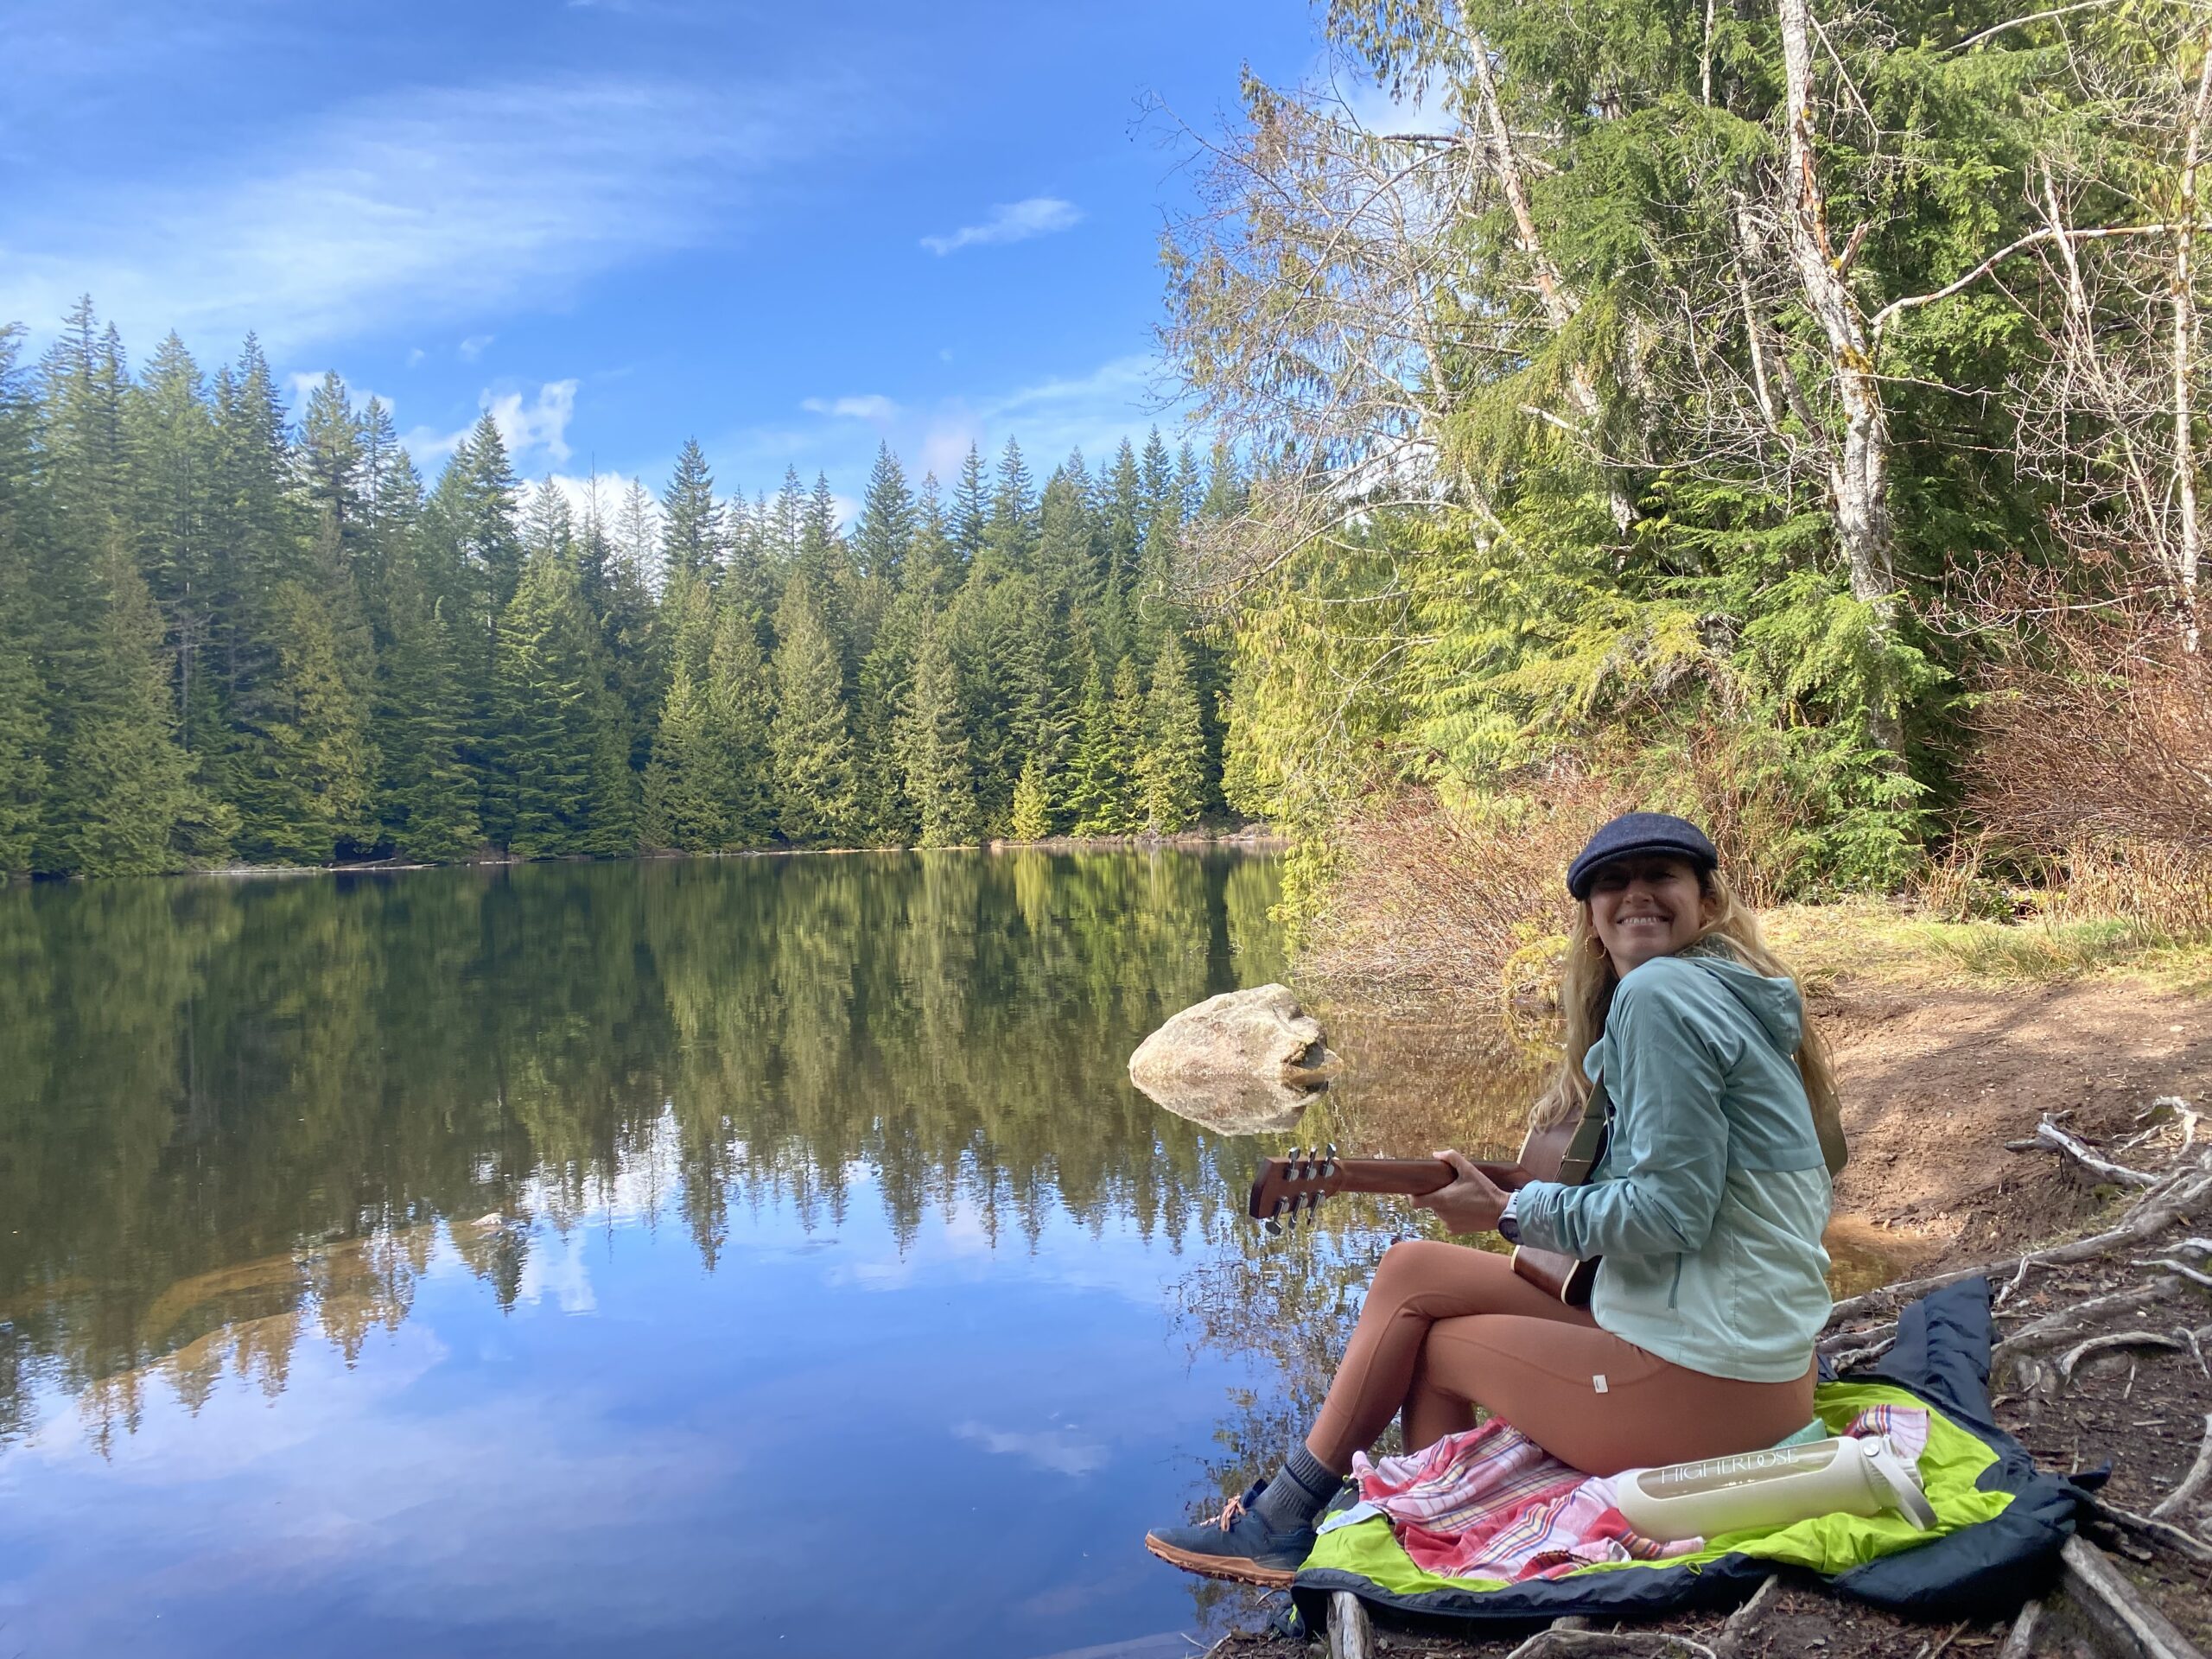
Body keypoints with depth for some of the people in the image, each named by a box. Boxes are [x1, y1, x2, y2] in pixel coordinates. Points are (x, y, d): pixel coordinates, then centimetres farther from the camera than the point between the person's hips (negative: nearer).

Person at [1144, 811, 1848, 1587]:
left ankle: (1283, 1523, 24)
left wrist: (1512, 1213, -8)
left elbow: (1671, 1210, -21)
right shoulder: (1724, 990, 12)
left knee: (1430, 1336, 5)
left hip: (1707, 1380, -8)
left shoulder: (1659, 991, -17)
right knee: (1413, 1269, 8)